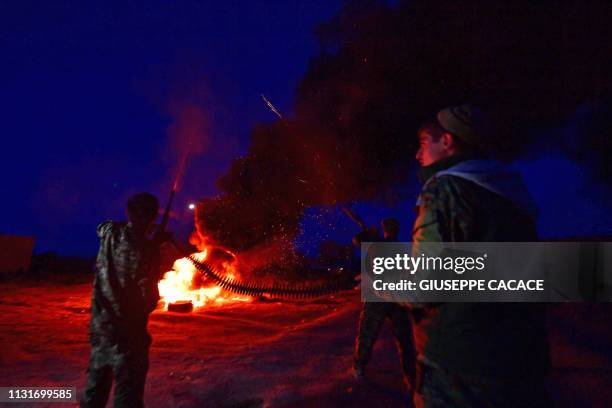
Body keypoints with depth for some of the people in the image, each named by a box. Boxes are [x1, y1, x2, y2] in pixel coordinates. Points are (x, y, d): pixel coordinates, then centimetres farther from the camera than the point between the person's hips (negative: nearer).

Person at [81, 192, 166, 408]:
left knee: (96, 387, 18)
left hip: (99, 325, 6)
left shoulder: (109, 233, -2)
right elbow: (149, 299, -15)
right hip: (126, 330, -6)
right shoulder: (145, 246, -17)